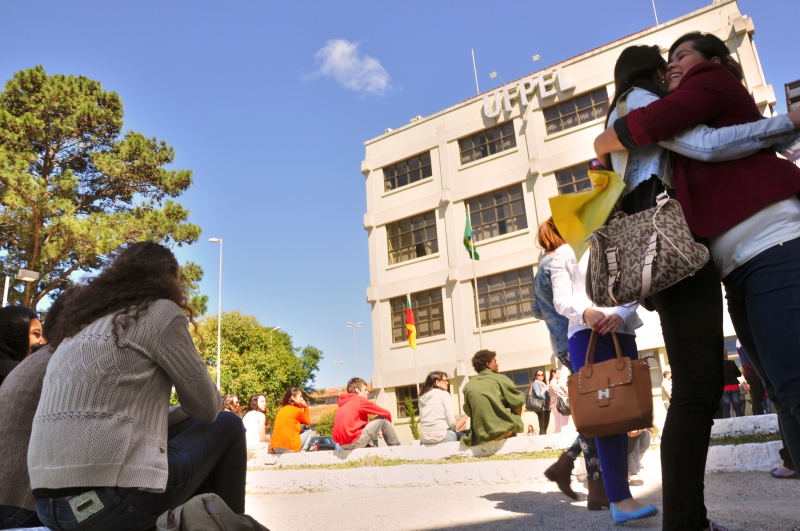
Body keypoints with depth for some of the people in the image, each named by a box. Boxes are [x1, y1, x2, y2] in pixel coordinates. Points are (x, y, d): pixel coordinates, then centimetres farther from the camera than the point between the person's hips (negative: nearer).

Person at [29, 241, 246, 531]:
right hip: (112, 499, -8)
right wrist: (185, 410, 21)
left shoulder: (82, 323, 18)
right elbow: (206, 408, 2)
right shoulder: (160, 312, -3)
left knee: (188, 429, 26)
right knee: (227, 426, 11)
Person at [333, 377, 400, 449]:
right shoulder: (360, 400, -2)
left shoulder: (345, 404, 22)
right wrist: (389, 423, 23)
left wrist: (375, 429, 24)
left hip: (342, 443, 9)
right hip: (354, 442, -9)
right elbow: (386, 413, 3)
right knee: (383, 419, 3)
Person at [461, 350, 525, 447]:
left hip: (480, 435, 3)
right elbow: (518, 401, -1)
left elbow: (468, 411, 13)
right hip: (503, 429, -3)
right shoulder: (500, 379, -1)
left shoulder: (468, 386, 8)